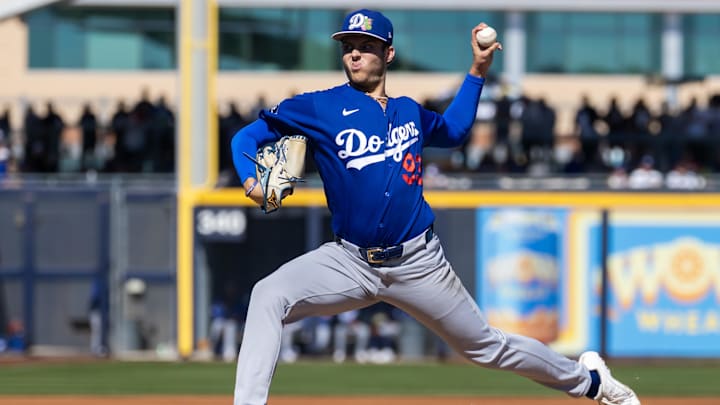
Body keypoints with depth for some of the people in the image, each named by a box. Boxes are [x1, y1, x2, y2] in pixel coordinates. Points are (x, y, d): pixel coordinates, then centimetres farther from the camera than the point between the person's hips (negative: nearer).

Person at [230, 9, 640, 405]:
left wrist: (478, 70, 20)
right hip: (350, 262, -1)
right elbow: (248, 137, -3)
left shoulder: (409, 112, 8)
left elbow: (453, 130, 29)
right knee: (269, 297, -27)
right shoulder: (319, 108, -4)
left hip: (418, 264, 1)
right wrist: (251, 181, -23)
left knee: (488, 346, 12)